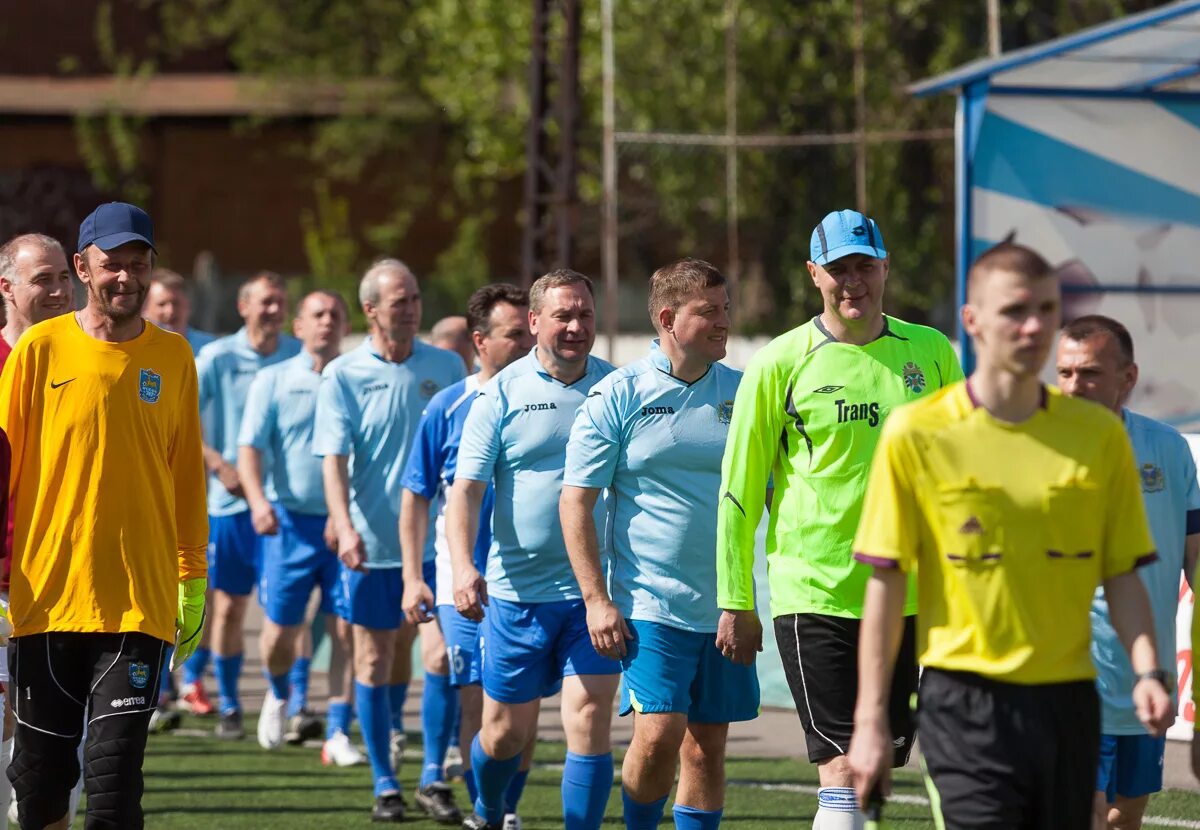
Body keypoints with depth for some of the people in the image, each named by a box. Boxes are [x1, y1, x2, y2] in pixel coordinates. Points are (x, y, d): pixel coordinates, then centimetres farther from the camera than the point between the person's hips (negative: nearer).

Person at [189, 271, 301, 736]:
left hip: (284, 498, 0)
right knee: (229, 606, 5)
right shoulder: (216, 358, -2)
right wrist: (218, 465, -13)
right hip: (230, 500, 0)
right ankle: (228, 706, 17)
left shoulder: (301, 358, 3)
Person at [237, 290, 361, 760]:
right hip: (290, 520, -1)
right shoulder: (273, 381, 4)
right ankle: (279, 696, 31)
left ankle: (337, 735, 1)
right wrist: (257, 499, -21)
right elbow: (250, 446, -3)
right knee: (280, 631, 0)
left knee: (346, 629, -5)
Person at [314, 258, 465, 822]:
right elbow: (334, 460, -9)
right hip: (372, 540, -2)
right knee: (374, 657, 1)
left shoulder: (445, 368, 5)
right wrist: (345, 529, -23)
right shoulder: (342, 377, -2)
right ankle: (385, 784, 9)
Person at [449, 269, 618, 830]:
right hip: (518, 590, 0)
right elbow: (465, 489, -7)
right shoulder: (501, 394, -2)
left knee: (589, 721, -11)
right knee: (506, 731, 11)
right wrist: (463, 567, -21)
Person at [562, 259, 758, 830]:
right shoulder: (618, 396, -3)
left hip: (726, 606, 4)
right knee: (658, 735, -14)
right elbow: (576, 502, -2)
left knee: (707, 747, 5)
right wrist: (597, 600, -8)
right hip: (649, 605, -3)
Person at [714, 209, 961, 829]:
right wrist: (735, 603, 0)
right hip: (813, 596, -4)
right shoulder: (778, 364, -2)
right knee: (842, 772, -11)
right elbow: (738, 492, 2)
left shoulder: (931, 353, 7)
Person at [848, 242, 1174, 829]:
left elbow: (1122, 577, 9)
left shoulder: (1099, 434, 6)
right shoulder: (916, 434, -3)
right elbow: (885, 583, -1)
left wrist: (1146, 673, -7)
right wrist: (871, 720, -4)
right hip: (967, 699, -4)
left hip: (1068, 700, 4)